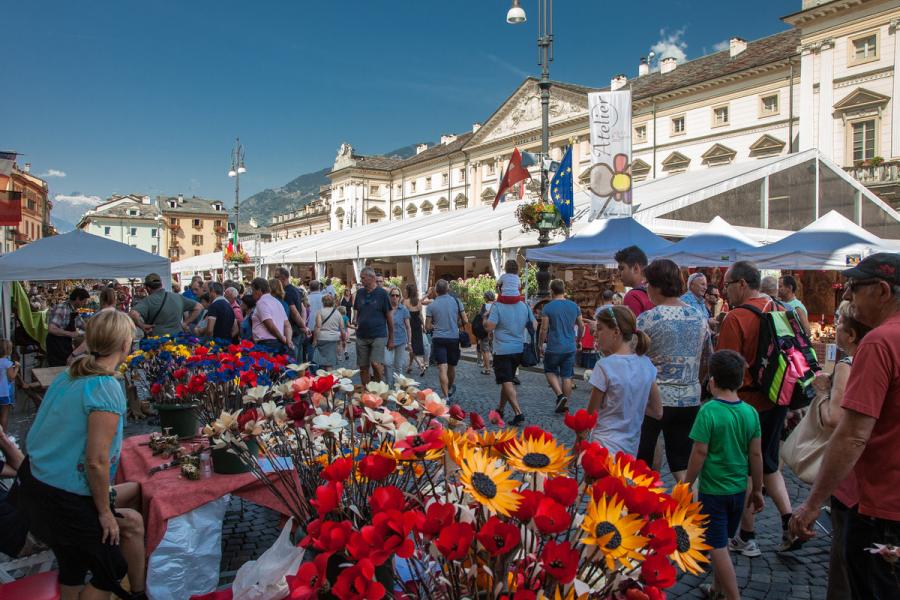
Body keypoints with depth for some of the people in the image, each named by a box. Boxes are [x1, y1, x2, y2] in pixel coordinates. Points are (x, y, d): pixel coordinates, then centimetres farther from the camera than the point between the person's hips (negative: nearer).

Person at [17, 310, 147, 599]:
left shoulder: (68, 376, 2)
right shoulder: (107, 389, -23)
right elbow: (96, 461, -24)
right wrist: (104, 511, -10)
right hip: (64, 499, -8)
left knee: (132, 523, 21)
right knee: (110, 570, 10)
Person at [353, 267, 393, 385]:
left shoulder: (382, 293, -5)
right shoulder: (360, 292, 7)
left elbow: (389, 316, -1)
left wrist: (391, 338, 1)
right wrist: (355, 320, -2)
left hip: (378, 335, -4)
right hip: (361, 336, 5)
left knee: (376, 364, -17)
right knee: (363, 368, 9)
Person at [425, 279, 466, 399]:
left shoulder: (432, 305, -3)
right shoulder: (456, 301, -1)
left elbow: (428, 326, 0)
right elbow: (465, 321, -1)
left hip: (438, 339, -2)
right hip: (454, 338, 2)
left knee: (442, 368, -5)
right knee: (451, 366, 19)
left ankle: (446, 396, -12)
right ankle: (451, 388, 41)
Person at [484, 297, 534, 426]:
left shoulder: (497, 306, -14)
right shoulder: (524, 306, 1)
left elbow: (489, 327, -17)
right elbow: (534, 325, 5)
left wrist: (484, 318, 0)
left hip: (502, 350, -6)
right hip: (519, 349, 6)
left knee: (507, 383, -4)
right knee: (508, 381, 19)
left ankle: (518, 413, -14)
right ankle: (500, 409, 30)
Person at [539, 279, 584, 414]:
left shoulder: (548, 307, -10)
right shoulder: (574, 306, 3)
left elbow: (544, 329, -11)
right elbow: (581, 326, 10)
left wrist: (540, 345, 1)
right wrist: (578, 341, 25)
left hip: (554, 347, -3)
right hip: (570, 347, 4)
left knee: (550, 371, 15)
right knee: (567, 376, 10)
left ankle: (560, 395, -4)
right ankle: (565, 404, 14)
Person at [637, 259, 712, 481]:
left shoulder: (647, 319, -12)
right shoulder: (699, 318, 5)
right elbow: (708, 361, 14)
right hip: (690, 401, 5)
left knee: (641, 462, 10)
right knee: (682, 463, 14)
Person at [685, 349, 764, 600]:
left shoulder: (708, 411, -19)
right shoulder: (750, 412, -4)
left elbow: (700, 453, -18)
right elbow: (756, 455, 1)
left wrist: (686, 486, -7)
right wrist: (757, 490, 13)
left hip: (713, 491, -6)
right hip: (739, 489, 7)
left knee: (718, 547, 3)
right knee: (721, 541, 23)